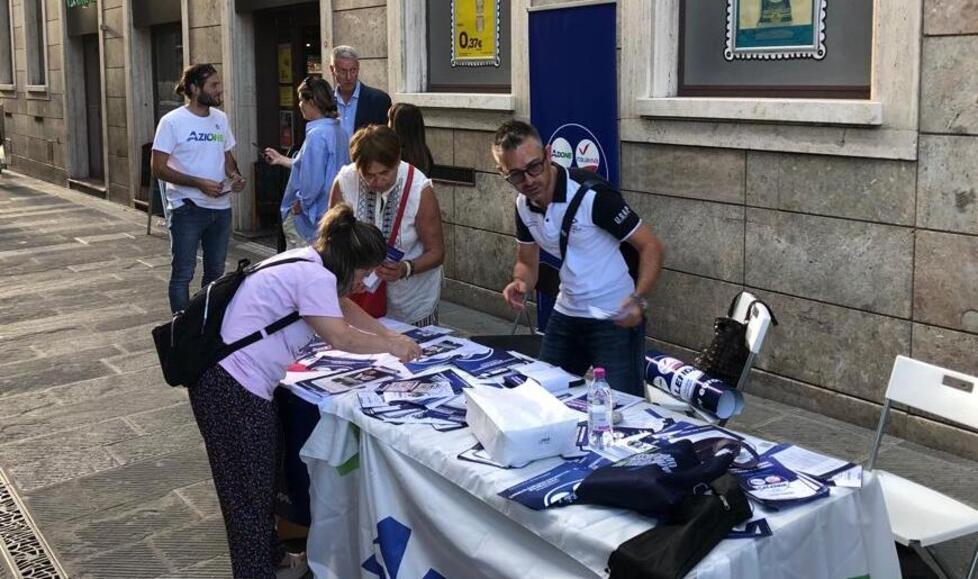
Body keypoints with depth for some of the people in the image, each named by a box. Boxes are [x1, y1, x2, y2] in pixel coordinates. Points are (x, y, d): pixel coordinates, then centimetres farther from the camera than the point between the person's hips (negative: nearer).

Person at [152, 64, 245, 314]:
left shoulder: (220, 118, 7)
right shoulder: (172, 122, -11)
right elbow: (159, 169, -13)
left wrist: (234, 175, -5)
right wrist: (199, 183, -22)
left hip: (221, 208, 6)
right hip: (188, 209, -6)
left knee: (216, 272, 15)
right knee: (183, 274, 2)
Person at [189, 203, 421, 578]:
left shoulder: (310, 264, 10)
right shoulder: (313, 276, -19)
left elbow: (344, 308, 23)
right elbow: (340, 338, -22)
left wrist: (393, 338, 15)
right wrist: (392, 347, -8)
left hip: (241, 380, 10)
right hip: (232, 388, -10)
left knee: (263, 477, 22)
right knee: (249, 491, 0)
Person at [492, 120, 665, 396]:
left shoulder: (593, 194, -22)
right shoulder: (524, 206, -1)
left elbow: (651, 247, -17)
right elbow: (527, 262, 13)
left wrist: (637, 299, -31)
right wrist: (520, 284, -11)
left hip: (616, 319, -6)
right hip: (566, 314, 7)